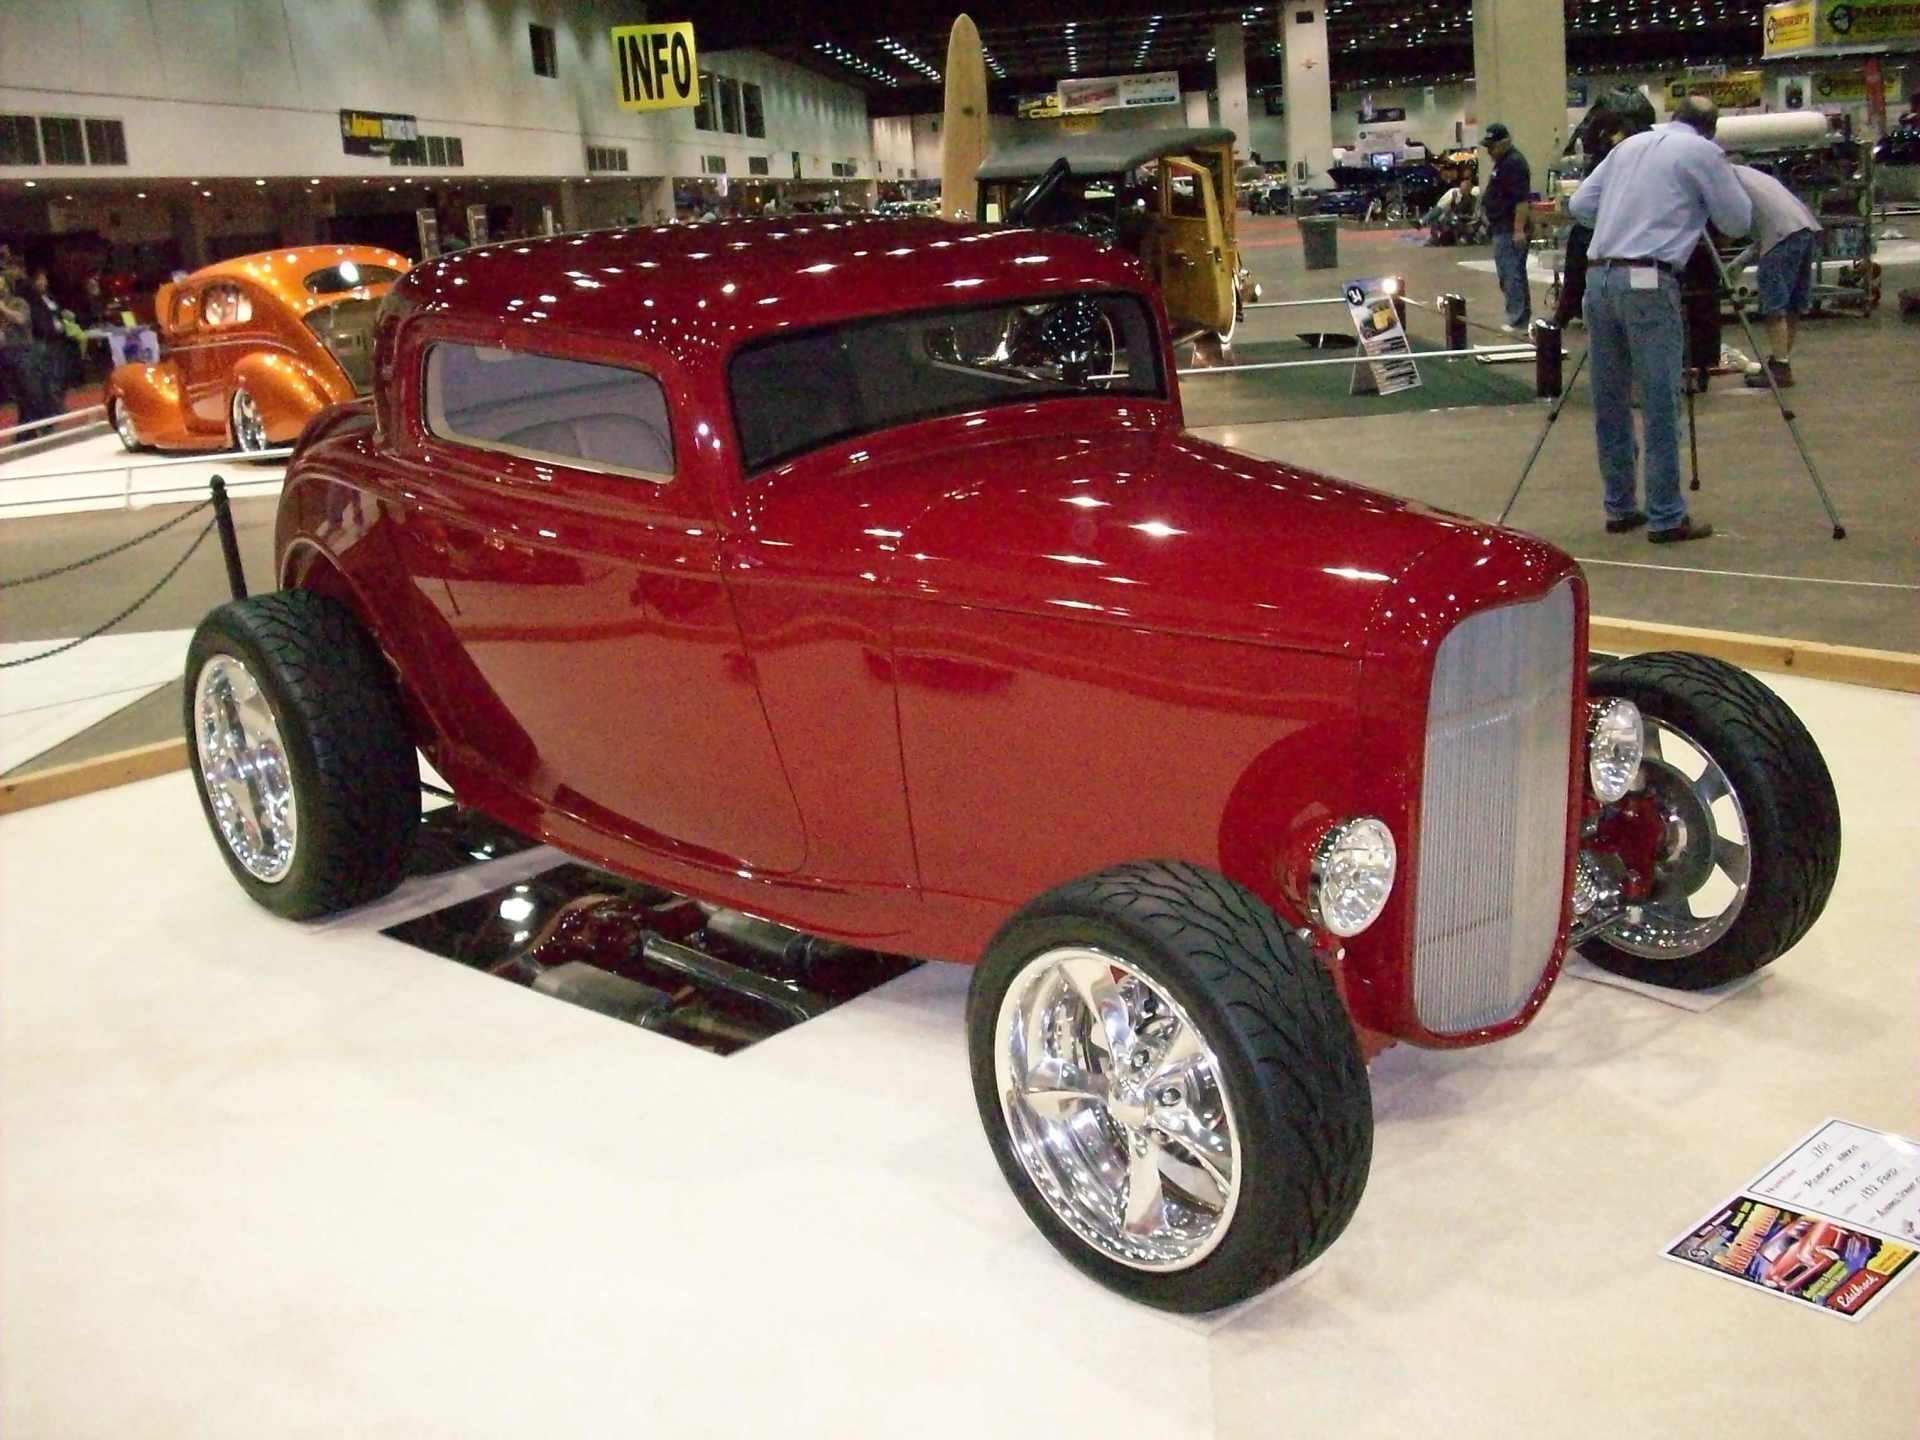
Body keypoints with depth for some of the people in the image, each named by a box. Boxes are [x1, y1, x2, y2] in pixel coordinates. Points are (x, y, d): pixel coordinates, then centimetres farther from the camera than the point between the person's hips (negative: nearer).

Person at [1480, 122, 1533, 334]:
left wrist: (1519, 229, -26)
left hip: (1510, 231, -11)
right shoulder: (1503, 162, 18)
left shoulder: (1514, 163, -15)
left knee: (1512, 275, -11)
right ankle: (1519, 320, 19)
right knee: (1509, 276, 14)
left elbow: (1522, 199, -22)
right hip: (1504, 229, 11)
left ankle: (1517, 322, -11)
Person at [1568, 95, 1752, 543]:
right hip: (1647, 282, -6)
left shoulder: (1629, 145, 19)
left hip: (1598, 275, 6)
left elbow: (1579, 204, 19)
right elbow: (1738, 221, 7)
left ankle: (1620, 508, 18)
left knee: (1609, 402, 11)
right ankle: (1667, 517, 1)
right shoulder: (1703, 152, 3)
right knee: (1661, 403, -2)